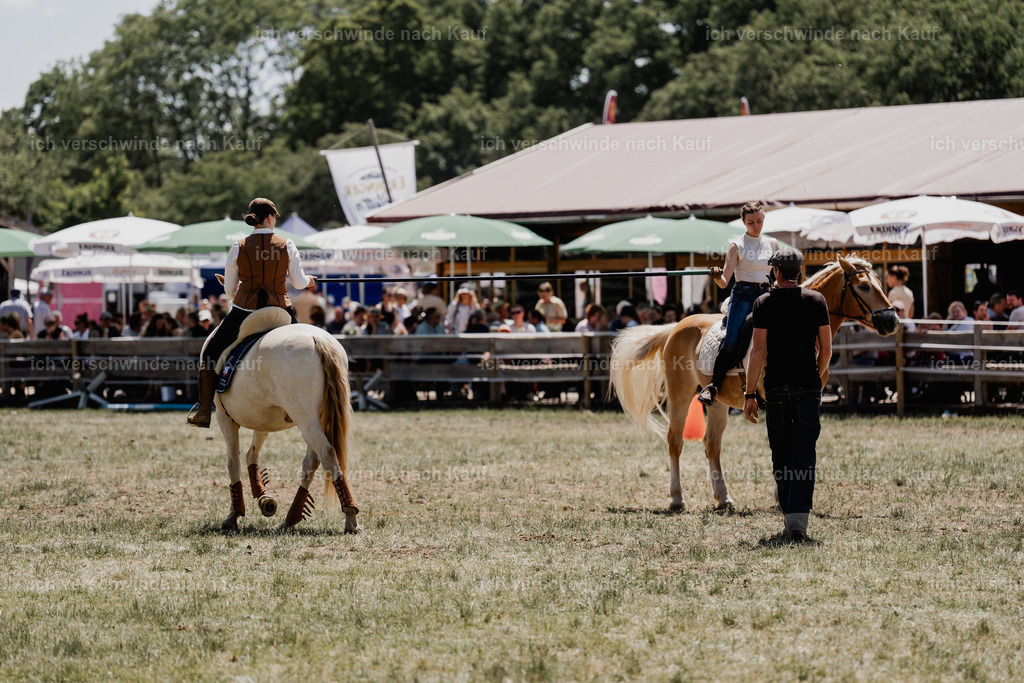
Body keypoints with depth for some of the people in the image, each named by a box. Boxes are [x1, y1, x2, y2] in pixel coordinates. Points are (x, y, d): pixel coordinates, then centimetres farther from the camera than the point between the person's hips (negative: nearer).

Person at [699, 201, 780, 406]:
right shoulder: (737, 245, 3)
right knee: (731, 341, -21)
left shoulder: (773, 244, 14)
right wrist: (717, 277, -25)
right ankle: (713, 386, -16)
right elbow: (724, 282, -4)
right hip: (743, 295, -4)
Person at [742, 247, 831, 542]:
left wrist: (749, 393, -4)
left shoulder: (764, 303, -2)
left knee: (781, 454, 13)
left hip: (776, 386, 0)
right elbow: (826, 349, 5)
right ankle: (798, 517, -18)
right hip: (808, 385, 0)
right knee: (804, 453, -2)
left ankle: (789, 513, 22)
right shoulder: (816, 300, 2)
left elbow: (759, 351, -7)